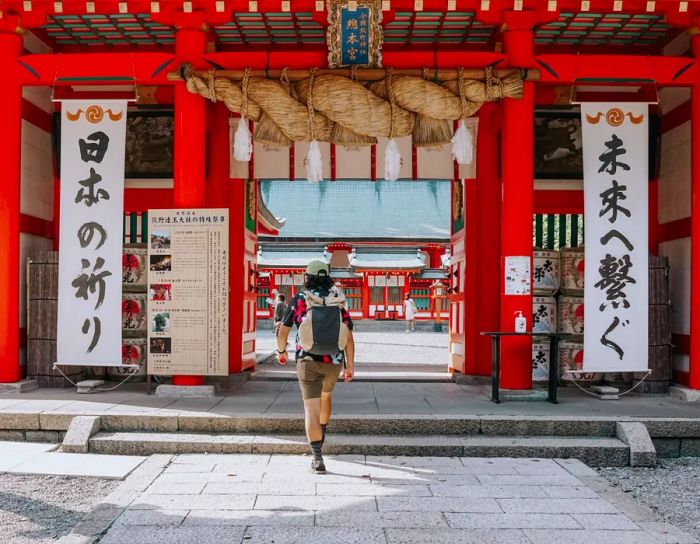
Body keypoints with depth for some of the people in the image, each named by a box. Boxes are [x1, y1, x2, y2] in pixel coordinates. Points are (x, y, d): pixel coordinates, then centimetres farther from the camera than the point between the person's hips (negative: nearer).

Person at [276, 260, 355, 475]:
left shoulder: (299, 299, -1)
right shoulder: (339, 302, 4)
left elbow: (283, 330, 4)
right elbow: (349, 337, -1)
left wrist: (281, 351, 22)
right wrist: (350, 365, 3)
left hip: (308, 360, -3)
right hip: (334, 361, 3)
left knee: (311, 408, -4)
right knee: (325, 395, 29)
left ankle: (318, 458, -14)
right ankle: (320, 437, 47)